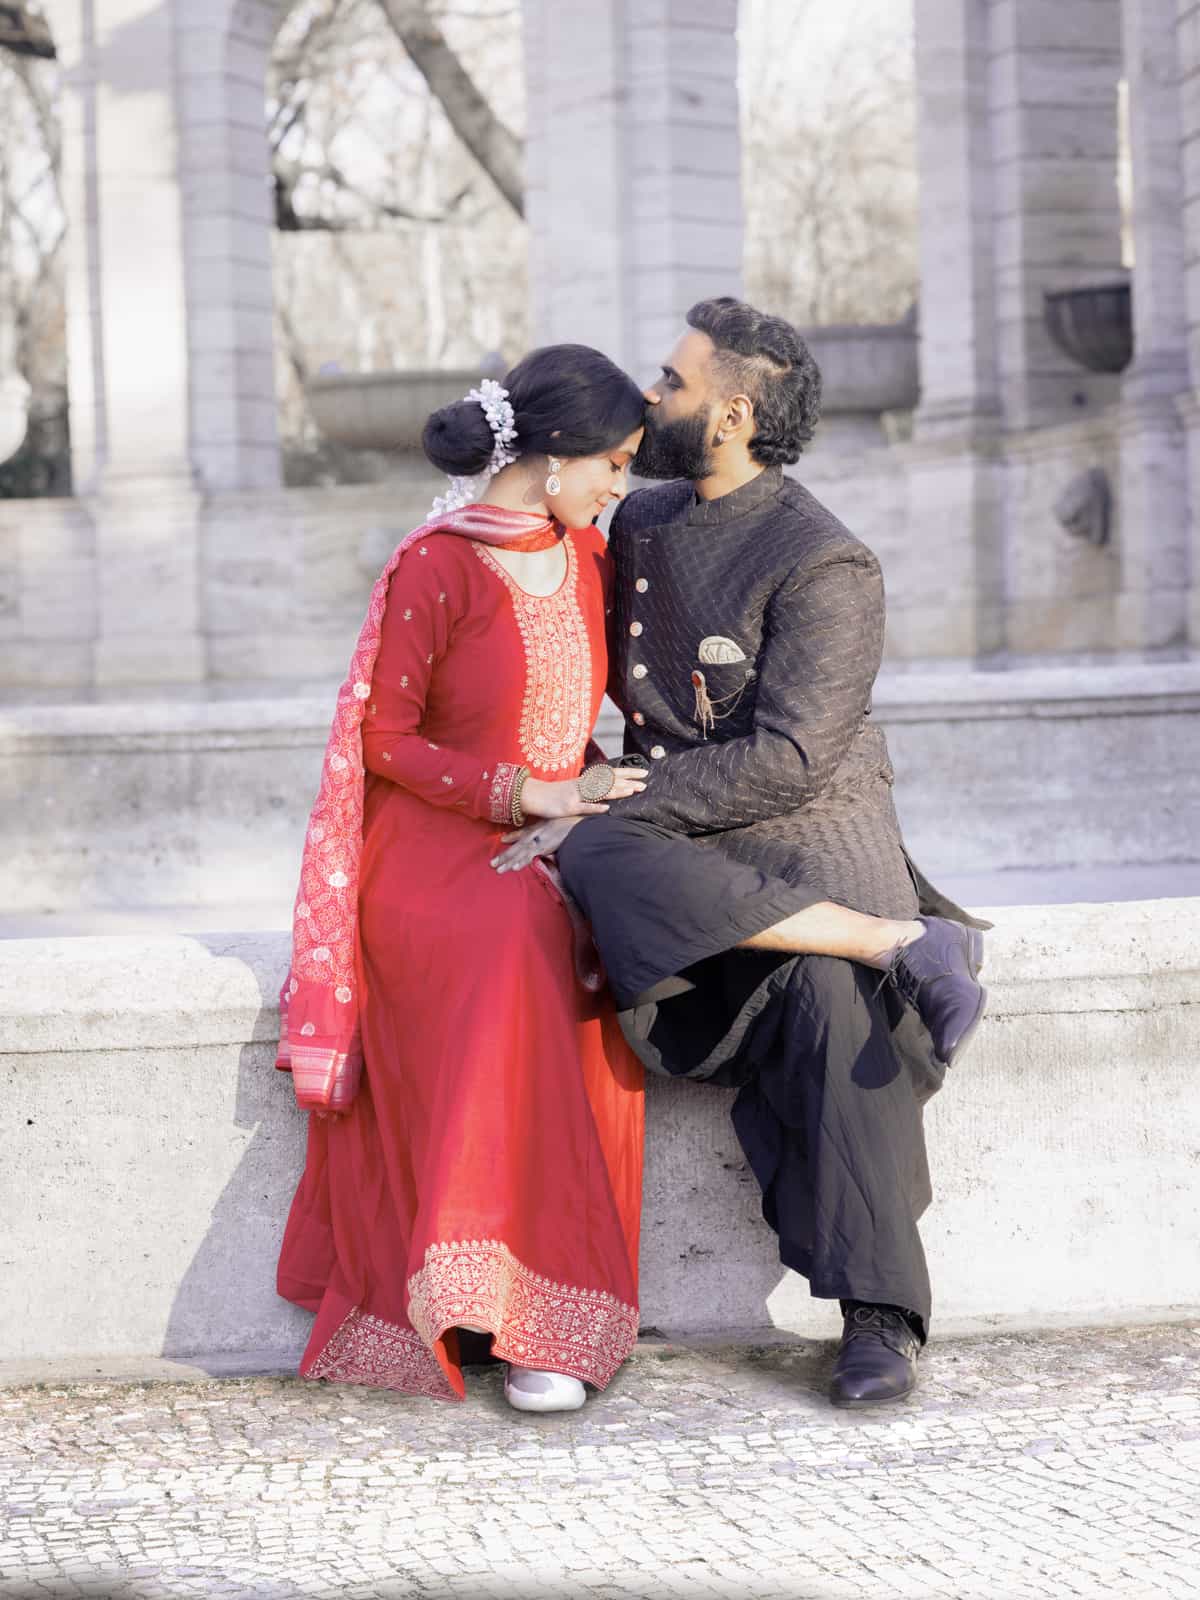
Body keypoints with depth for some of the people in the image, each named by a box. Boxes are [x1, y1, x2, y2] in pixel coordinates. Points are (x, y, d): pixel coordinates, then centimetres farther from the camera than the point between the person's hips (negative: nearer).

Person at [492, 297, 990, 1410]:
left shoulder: (825, 564, -9)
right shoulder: (642, 525, 14)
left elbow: (787, 760, -17)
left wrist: (606, 812, -19)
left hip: (809, 834, -5)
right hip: (678, 847, 5)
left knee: (835, 998, -36)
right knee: (599, 866, -33)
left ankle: (878, 1320, -31)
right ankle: (901, 943, -31)